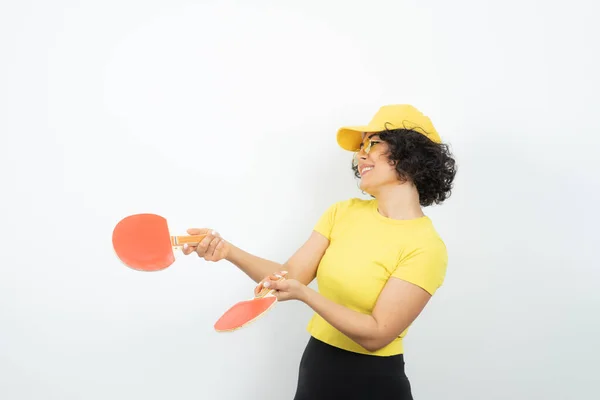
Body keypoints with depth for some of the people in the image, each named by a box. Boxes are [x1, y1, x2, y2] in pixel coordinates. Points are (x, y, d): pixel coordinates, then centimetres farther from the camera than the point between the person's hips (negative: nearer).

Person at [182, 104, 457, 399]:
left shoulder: (426, 246, -17)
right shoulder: (343, 211, 0)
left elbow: (376, 335, -21)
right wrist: (228, 250, -18)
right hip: (315, 367, 5)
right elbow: (291, 274, -4)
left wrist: (304, 294, -31)